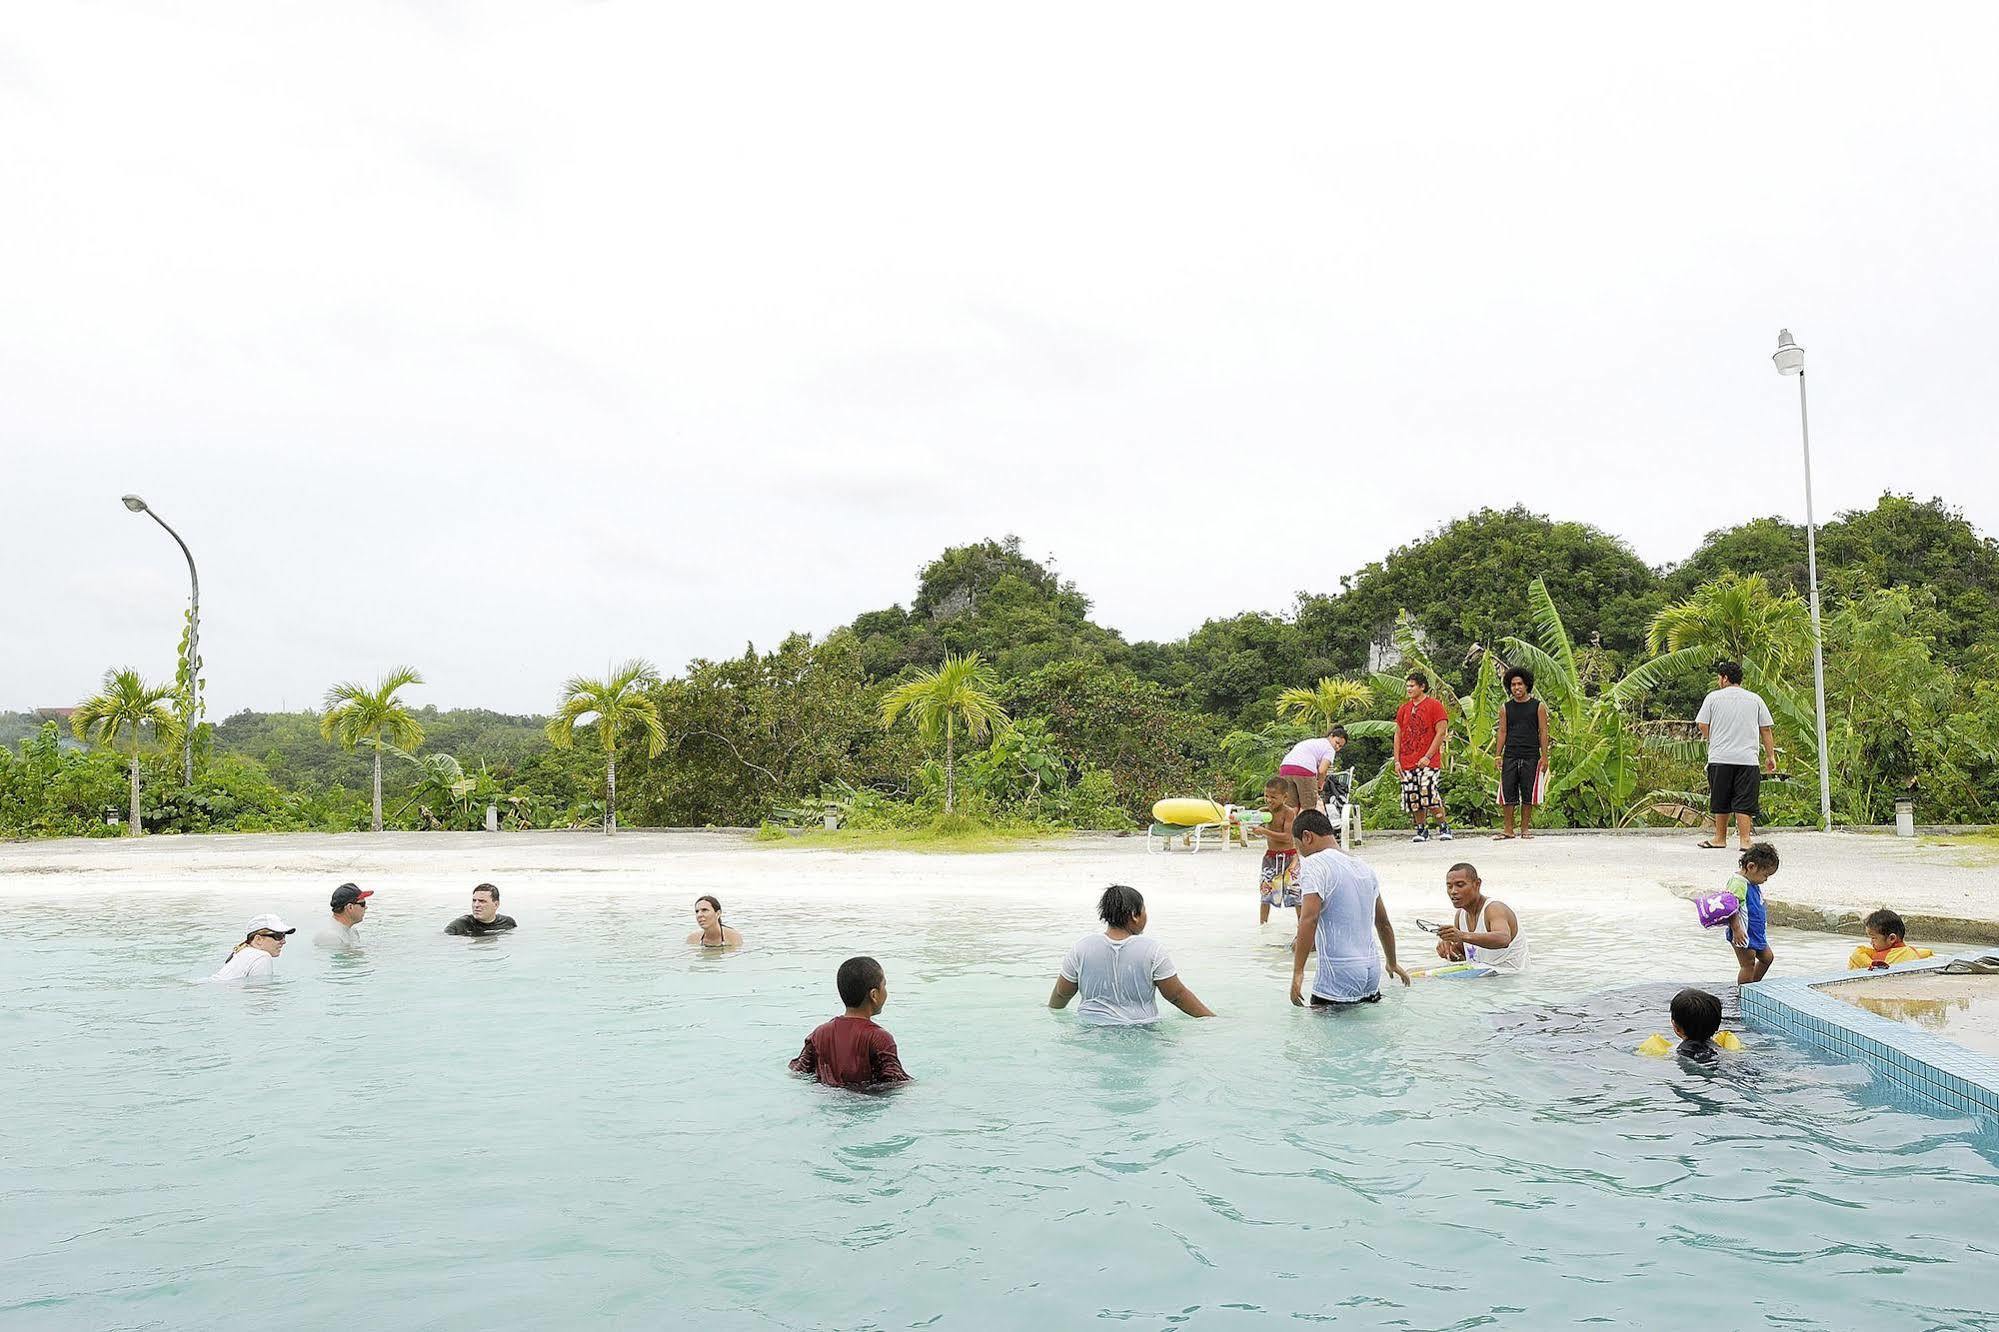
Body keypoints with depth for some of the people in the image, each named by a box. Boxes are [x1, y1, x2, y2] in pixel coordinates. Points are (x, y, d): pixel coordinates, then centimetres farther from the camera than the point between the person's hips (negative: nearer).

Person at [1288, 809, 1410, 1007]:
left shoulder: (1315, 864, -10)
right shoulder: (1363, 866, 15)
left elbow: (1309, 919, -22)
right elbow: (1383, 923, 24)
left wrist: (1298, 972, -24)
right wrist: (1392, 964, 37)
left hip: (1338, 980, -8)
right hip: (1371, 972, 8)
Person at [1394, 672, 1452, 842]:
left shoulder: (1434, 705, -2)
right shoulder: (1403, 709, 15)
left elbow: (1441, 732, -7)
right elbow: (1398, 735, 18)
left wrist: (1428, 756, -14)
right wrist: (1397, 760, 8)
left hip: (1428, 762, -6)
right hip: (1407, 764, 6)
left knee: (1430, 796, -15)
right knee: (1413, 800, 3)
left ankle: (1444, 828, -2)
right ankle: (1421, 830, 15)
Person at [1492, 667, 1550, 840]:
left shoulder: (1538, 706, 4)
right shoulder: (1505, 708, 9)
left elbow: (1543, 732, 2)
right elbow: (1502, 732, 10)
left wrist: (1544, 756, -5)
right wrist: (1498, 755, 2)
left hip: (1531, 757, -2)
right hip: (1510, 757, 2)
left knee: (1528, 794, 2)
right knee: (1507, 793, -2)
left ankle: (1525, 828, 11)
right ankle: (1507, 829, 3)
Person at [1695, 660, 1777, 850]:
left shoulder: (1713, 697, 2)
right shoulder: (1755, 699, 8)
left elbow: (1702, 725, 1)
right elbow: (1766, 729, 8)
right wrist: (1770, 757, 13)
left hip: (1719, 758, -1)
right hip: (1748, 758, 1)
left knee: (1721, 801, 9)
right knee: (1744, 802, 0)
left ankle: (1720, 838, 16)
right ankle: (1744, 839, -5)